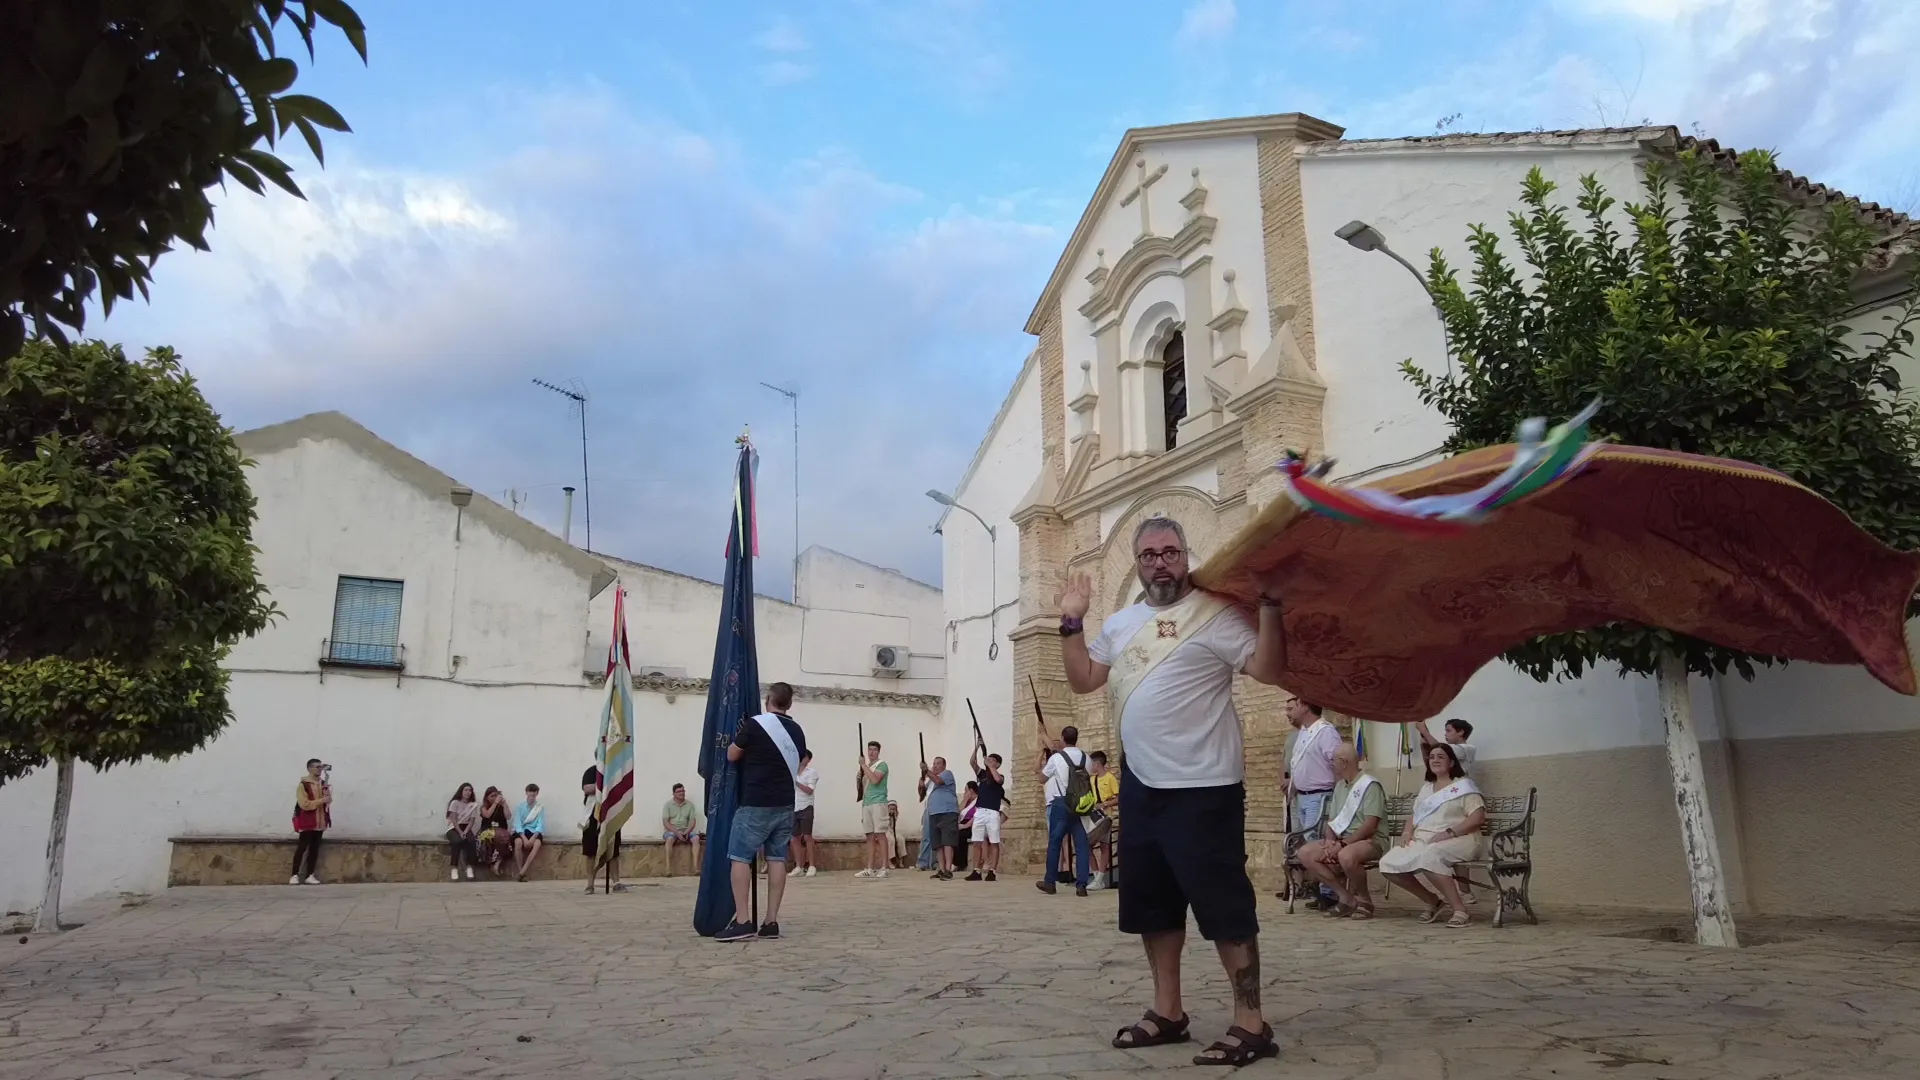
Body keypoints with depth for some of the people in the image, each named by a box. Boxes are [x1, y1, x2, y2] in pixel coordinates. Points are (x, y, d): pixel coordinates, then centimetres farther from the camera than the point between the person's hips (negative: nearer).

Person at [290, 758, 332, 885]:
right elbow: (304, 804, -18)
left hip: (320, 822, 6)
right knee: (302, 848, -2)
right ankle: (295, 875, 5)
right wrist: (321, 800, -21)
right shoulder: (303, 785, -9)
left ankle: (310, 875, 11)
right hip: (307, 822, -6)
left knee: (315, 848, 7)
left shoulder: (323, 783, 11)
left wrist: (328, 797, -8)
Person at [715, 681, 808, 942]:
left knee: (740, 857, -3)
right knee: (777, 859, 6)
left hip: (755, 804, -6)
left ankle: (743, 922, -10)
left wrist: (740, 736, 16)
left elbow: (732, 756, 1)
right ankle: (771, 922, 4)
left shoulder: (755, 724, -9)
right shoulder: (797, 731, 9)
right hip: (784, 804, 6)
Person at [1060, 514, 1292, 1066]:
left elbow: (1270, 669, -18)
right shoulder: (1121, 622, 14)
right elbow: (1083, 678, 17)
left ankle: (1250, 1023, 6)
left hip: (1203, 787, -8)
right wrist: (1072, 622, 9)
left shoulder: (1214, 614, -9)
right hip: (1141, 784, 8)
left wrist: (1270, 601, -26)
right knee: (1152, 900, 15)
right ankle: (1167, 1011, 28)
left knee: (1223, 902, -4)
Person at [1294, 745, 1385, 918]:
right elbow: (1331, 820, 15)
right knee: (1305, 853, -9)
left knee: (1346, 856, -40)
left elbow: (1370, 826, -19)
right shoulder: (1339, 786, 16)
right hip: (1342, 840, 8)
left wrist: (1343, 844, -21)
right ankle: (1346, 897, -5)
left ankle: (1364, 900, -12)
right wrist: (1330, 841, -6)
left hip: (1369, 841, -8)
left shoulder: (1370, 785, -10)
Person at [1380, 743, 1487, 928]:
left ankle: (1460, 910, -27)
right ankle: (1433, 901, 2)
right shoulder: (1425, 788, 24)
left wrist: (1449, 833, -20)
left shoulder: (1464, 785, 2)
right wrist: (1407, 832, 2)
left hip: (1457, 840, -7)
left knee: (1428, 856, -41)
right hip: (1422, 839, 7)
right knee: (1388, 864, -18)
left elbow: (1478, 817, -10)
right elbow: (1414, 815, 25)